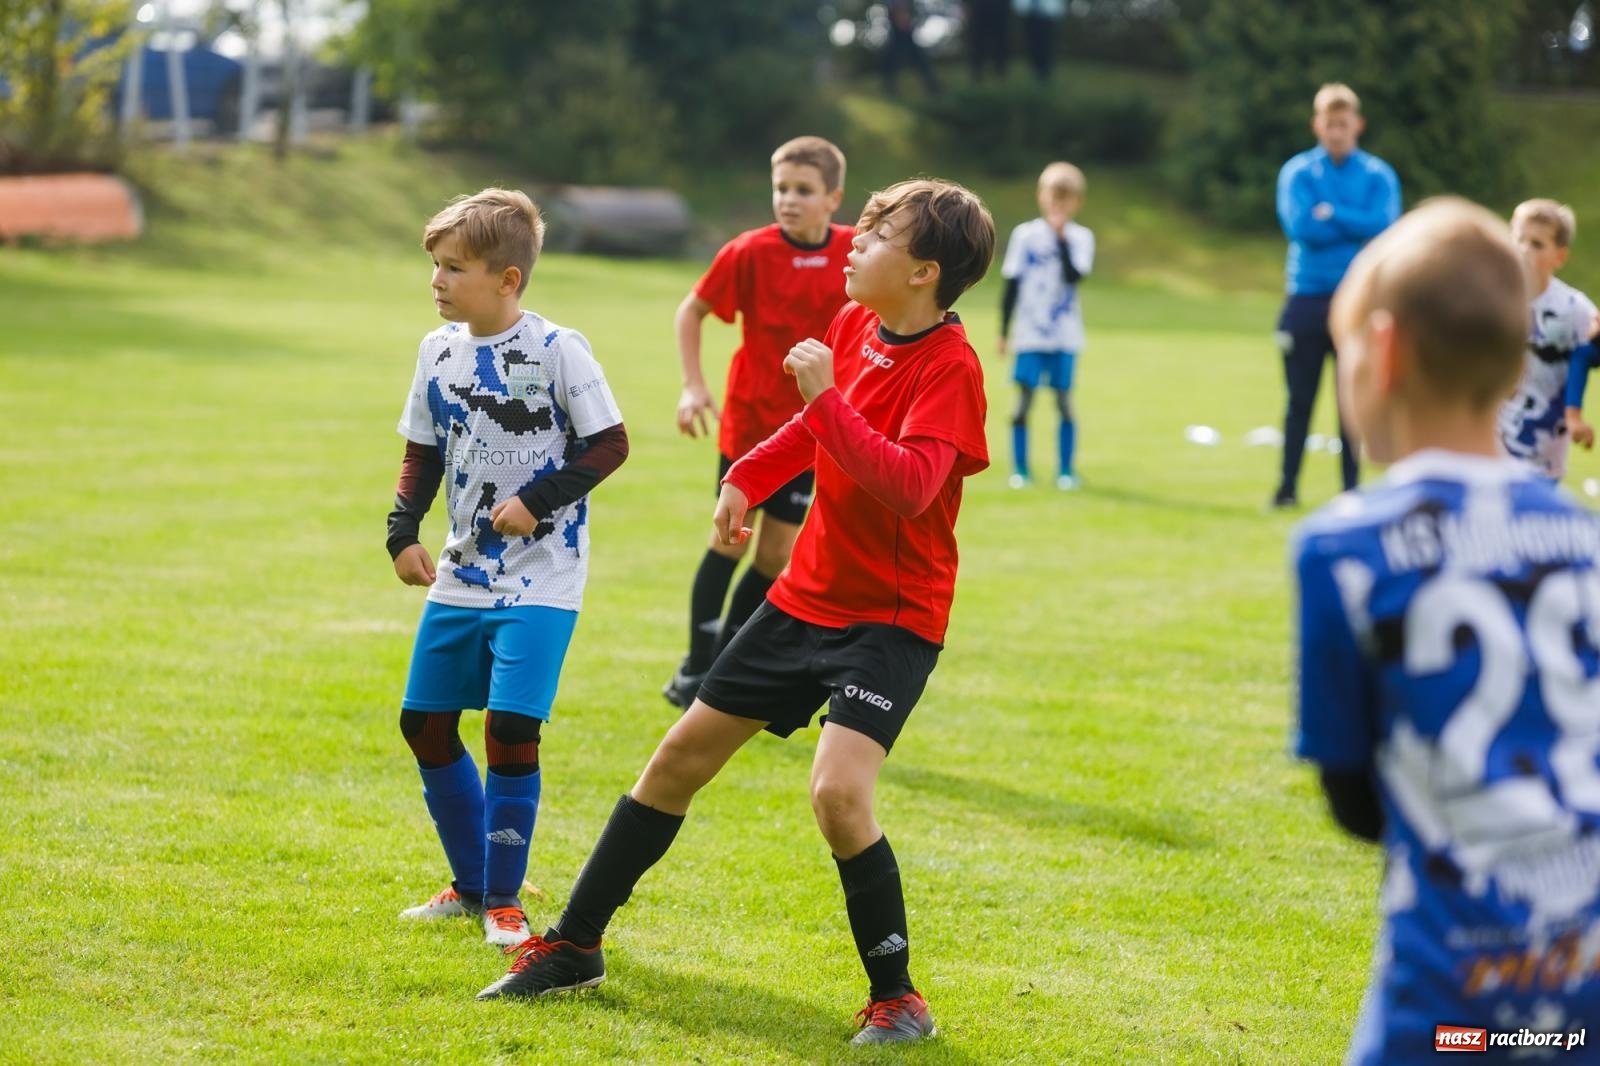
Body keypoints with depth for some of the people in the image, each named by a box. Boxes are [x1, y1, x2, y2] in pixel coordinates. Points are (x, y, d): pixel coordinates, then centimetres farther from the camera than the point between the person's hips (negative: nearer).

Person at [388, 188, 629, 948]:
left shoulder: (556, 351, -12)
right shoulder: (439, 350, 5)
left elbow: (610, 443, -9)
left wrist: (538, 499, -18)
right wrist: (403, 530, 1)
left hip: (539, 579, -7)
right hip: (461, 576, 7)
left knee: (510, 729, -13)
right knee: (424, 723, 8)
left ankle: (504, 899, 3)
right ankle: (471, 885, 26)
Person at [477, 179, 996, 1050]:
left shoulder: (949, 367, -21)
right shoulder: (854, 325, 2)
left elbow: (907, 486, -35)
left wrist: (827, 398, -33)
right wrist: (749, 476, 13)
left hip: (892, 617, -8)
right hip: (807, 594, 8)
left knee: (837, 790, -26)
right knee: (680, 756, 11)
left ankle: (897, 998, -8)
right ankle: (574, 945, 25)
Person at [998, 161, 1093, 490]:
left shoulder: (1080, 237, 2)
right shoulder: (1025, 235, 2)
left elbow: (1074, 275, -14)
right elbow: (1012, 284, 4)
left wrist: (1061, 238, -16)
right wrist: (1003, 330, 3)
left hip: (1065, 335, 0)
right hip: (1030, 335, 0)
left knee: (1064, 401, 1)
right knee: (1024, 400, -2)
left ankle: (1065, 471, 9)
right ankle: (1019, 469, 5)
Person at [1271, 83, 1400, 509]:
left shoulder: (1378, 175, 4)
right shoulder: (1297, 172, 3)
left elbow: (1385, 226, -11)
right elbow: (1300, 226, -12)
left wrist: (1331, 214, -11)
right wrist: (1356, 227, -8)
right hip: (1307, 298, 0)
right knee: (1300, 399, 3)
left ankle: (1351, 489, 9)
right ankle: (1287, 487, 9)